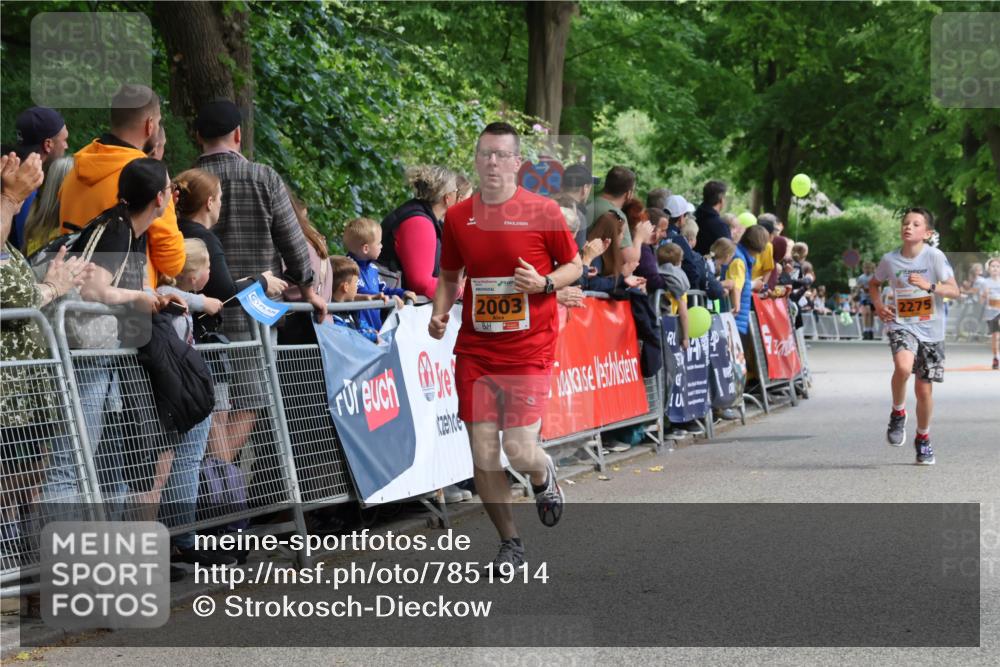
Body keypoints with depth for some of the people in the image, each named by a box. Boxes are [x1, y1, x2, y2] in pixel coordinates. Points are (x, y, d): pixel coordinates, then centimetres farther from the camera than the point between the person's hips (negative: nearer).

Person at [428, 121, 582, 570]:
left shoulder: (543, 212, -3)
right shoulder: (457, 217, 6)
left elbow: (574, 266, 6)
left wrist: (544, 283, -14)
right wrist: (439, 312, 1)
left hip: (528, 350, -3)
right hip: (474, 350, 3)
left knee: (520, 450, -11)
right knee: (483, 454, 0)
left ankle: (543, 476, 28)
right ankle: (510, 543, 17)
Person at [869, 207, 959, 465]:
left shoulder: (934, 256, -9)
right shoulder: (890, 259, -1)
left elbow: (954, 291, -12)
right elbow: (874, 284, 19)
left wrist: (929, 286, -28)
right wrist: (878, 304, 2)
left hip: (930, 330, 0)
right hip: (901, 325, 0)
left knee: (924, 389, 6)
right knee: (903, 366, -31)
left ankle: (923, 438, 30)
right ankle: (898, 413, -5)